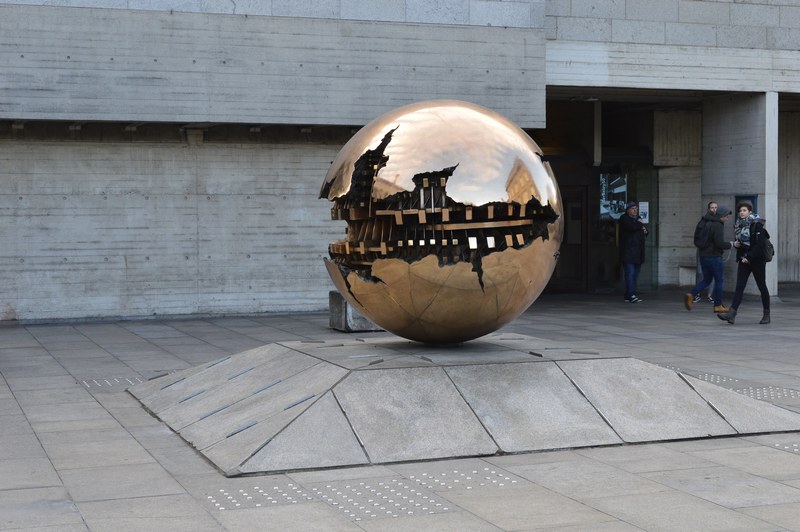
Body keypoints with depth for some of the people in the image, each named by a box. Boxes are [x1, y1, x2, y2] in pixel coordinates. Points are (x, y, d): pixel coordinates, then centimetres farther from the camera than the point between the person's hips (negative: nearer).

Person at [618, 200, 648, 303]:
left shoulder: (638, 218, 22)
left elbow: (643, 232, 28)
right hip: (628, 252, -8)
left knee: (635, 274, 6)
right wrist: (640, 224, -2)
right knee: (630, 273, -14)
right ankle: (631, 295, -20)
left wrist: (645, 231, 4)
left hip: (638, 253, 8)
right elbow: (631, 227, -21)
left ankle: (628, 295, 11)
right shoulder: (624, 218, -3)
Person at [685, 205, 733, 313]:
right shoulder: (717, 225, -17)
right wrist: (729, 245, -4)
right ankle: (718, 305, 9)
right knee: (719, 280, 5)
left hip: (703, 255, 8)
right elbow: (719, 243, -23)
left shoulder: (706, 222, 11)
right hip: (714, 256, -8)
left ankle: (691, 295, -2)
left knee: (706, 279, 16)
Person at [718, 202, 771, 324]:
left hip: (757, 260, -6)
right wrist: (736, 244, 0)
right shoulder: (740, 225, 10)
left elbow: (760, 244, -18)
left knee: (762, 287, 5)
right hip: (744, 260, 6)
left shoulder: (757, 225, -11)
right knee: (739, 286, -5)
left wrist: (749, 257, -22)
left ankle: (767, 315, 17)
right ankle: (731, 314, -15)